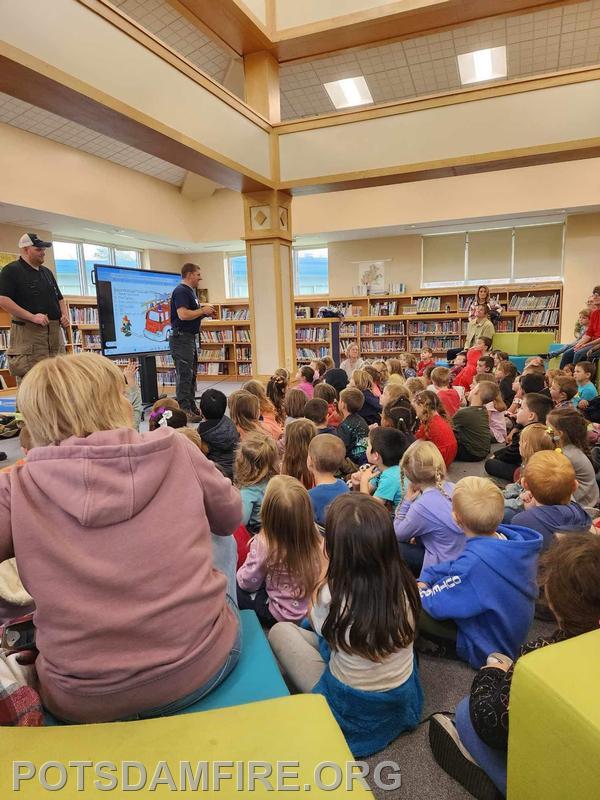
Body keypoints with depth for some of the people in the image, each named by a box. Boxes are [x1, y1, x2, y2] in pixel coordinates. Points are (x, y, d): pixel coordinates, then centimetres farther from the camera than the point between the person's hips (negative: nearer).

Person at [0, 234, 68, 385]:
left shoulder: (47, 272, 20)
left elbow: (59, 298, 28)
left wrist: (65, 315, 7)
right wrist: (32, 317, -20)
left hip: (55, 331, 7)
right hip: (27, 332, -7)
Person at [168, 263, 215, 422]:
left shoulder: (190, 291, 19)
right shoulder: (181, 291, -14)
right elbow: (183, 314, -26)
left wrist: (204, 312, 8)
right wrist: (202, 310, -14)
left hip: (190, 337, 11)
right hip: (181, 338, -11)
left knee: (191, 374, 14)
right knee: (184, 375, -9)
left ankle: (191, 407, 22)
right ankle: (184, 411, -5)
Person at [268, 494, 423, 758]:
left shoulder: (331, 596, -30)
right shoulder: (404, 585, -18)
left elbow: (318, 624, -3)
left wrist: (324, 572, -1)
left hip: (352, 712, -5)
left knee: (280, 631, 11)